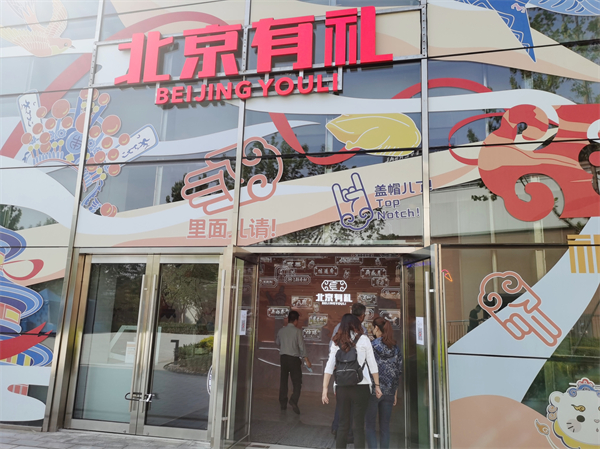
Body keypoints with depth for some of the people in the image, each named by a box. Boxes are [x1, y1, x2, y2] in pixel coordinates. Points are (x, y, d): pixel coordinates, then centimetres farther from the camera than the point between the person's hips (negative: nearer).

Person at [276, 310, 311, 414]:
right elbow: (301, 346, -11)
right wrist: (306, 360, -5)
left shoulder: (281, 331, 5)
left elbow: (277, 342, 19)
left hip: (283, 357, 4)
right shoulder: (297, 331, -9)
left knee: (283, 381, 14)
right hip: (294, 358, -4)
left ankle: (283, 403, 18)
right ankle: (293, 401, -19)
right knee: (297, 382, 0)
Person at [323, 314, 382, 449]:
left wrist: (325, 390, 3)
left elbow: (329, 367, 2)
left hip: (342, 387, 2)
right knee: (358, 425, 5)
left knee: (343, 425, 13)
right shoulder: (363, 339, 1)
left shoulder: (337, 341, 6)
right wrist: (377, 385, 9)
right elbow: (372, 364, 1)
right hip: (360, 387, -2)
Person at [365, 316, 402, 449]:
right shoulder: (395, 347, 5)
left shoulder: (372, 346, -11)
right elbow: (398, 371, 7)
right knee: (385, 426, 13)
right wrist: (395, 393, 15)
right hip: (389, 391, 5)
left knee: (370, 425, 6)